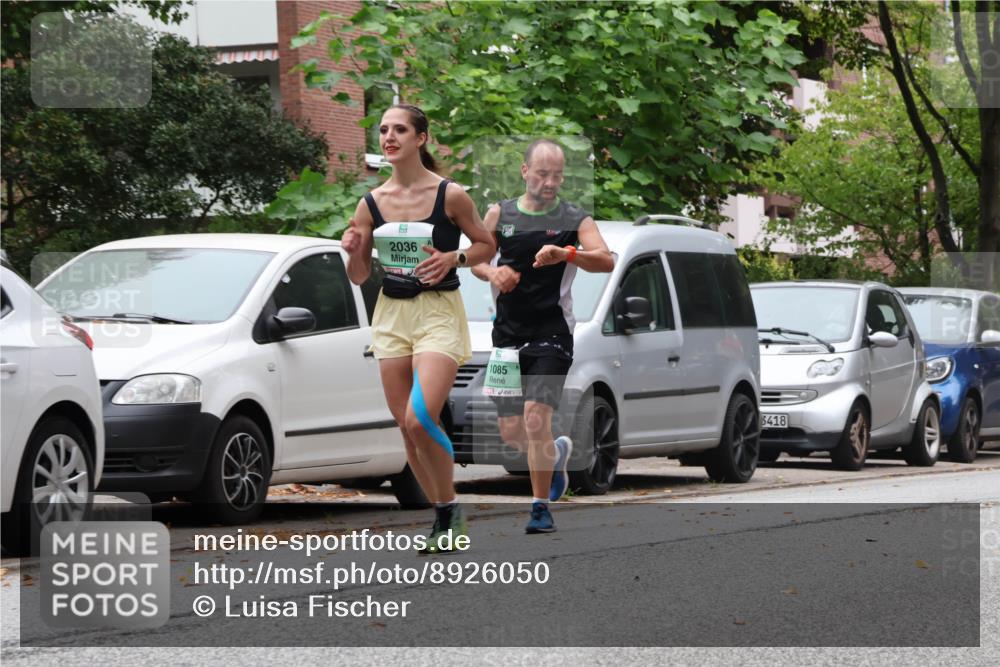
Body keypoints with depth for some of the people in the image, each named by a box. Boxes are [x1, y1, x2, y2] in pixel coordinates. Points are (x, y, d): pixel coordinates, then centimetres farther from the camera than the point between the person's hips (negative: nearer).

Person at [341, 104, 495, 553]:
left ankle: (450, 507, 0)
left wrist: (452, 259, -13)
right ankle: (442, 517, 20)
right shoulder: (371, 203, 3)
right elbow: (359, 276, 9)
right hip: (391, 314, 5)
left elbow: (487, 246, 5)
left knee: (420, 418, -20)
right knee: (406, 428, 5)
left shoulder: (450, 195, -8)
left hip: (438, 312, -5)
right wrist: (353, 251, -12)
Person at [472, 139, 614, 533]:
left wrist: (567, 254, -33)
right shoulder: (499, 215, 8)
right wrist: (492, 272, -9)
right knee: (510, 432, 6)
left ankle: (541, 507, -6)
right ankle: (556, 453, 39)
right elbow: (476, 259, 15)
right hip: (508, 333, 4)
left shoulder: (574, 220, -1)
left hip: (552, 334, -4)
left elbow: (606, 261, -14)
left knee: (536, 417, -18)